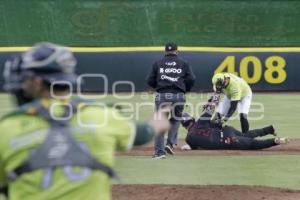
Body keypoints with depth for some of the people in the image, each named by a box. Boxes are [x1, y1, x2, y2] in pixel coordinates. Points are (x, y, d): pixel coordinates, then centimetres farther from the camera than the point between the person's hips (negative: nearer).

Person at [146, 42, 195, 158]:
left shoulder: (157, 64, 10)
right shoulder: (183, 64, 9)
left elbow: (150, 81, 7)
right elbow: (191, 79, 1)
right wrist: (185, 89, 19)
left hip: (162, 96, 0)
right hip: (178, 96, 0)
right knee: (175, 119, 21)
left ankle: (159, 151, -1)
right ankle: (170, 143, 4)